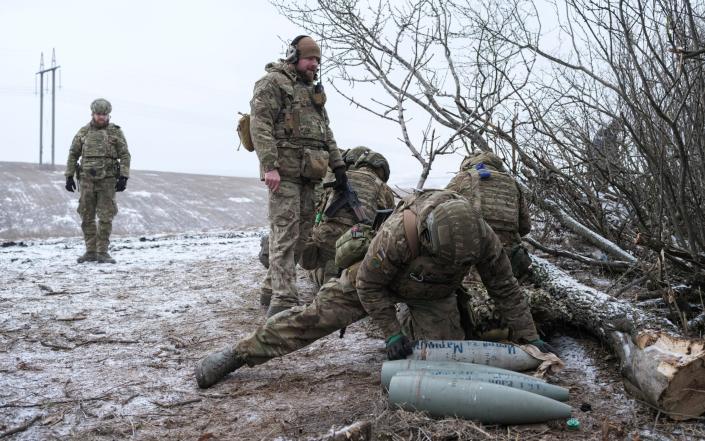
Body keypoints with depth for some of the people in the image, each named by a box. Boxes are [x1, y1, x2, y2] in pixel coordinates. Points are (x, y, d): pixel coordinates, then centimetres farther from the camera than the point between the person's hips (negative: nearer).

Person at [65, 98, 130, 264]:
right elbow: (73, 154, 11)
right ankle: (90, 252, 13)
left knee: (105, 217, -3)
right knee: (87, 217, 4)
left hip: (108, 180, -2)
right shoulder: (83, 132, 7)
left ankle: (102, 252, 4)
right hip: (87, 180, 2)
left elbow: (125, 156, -2)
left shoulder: (116, 132, 1)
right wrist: (69, 176, 5)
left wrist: (123, 178, -11)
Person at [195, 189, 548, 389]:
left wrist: (530, 338, -12)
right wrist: (392, 333, -26)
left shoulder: (482, 237, -31)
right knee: (316, 315, -10)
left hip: (433, 294, 4)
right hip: (379, 277, -3)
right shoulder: (398, 233, -43)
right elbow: (369, 285, -26)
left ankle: (419, 322, 24)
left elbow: (506, 290, -15)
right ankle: (238, 354, 1)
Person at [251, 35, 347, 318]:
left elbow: (326, 133, 28)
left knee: (301, 231, 5)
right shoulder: (273, 82, 2)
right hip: (284, 169, -8)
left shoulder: (313, 92, 27)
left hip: (308, 173, 8)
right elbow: (259, 125, -10)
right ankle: (283, 300, -18)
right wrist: (269, 165, -21)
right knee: (285, 231, -14)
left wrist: (337, 165, 18)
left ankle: (272, 288, 15)